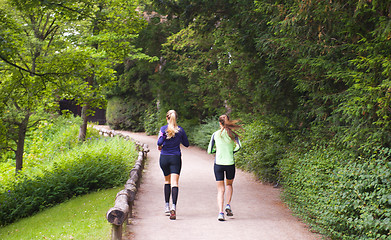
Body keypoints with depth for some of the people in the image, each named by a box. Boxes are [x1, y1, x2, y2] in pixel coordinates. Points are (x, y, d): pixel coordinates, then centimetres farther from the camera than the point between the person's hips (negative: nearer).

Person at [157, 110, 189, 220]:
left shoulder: (163, 129, -5)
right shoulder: (180, 130, 0)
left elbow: (160, 141, -18)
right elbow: (186, 144, 9)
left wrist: (159, 146, 4)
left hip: (164, 157, 0)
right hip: (176, 158, 0)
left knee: (167, 181, 19)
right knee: (174, 183, -6)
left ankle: (167, 206, 22)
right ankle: (173, 207, -23)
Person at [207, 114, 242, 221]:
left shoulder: (215, 134, 3)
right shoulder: (233, 134, 2)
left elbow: (209, 151, 5)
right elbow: (238, 146, -12)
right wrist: (232, 151, 7)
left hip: (218, 163, 0)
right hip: (230, 163, 0)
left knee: (220, 189, 4)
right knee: (229, 184, 25)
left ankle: (220, 212, -9)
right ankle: (228, 205, 9)